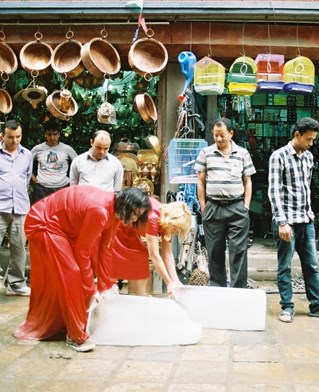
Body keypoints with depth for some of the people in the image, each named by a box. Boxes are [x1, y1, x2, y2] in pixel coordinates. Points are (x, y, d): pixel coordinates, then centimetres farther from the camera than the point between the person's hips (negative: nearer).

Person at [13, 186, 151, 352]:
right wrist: (91, 290, -18)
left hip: (64, 226, 9)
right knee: (69, 276, -13)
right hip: (42, 225, -9)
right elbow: (82, 252, -26)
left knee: (83, 272, 9)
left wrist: (106, 285, 0)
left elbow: (104, 249, -1)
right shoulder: (100, 211, -35)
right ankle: (76, 336, -3)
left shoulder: (115, 210, -7)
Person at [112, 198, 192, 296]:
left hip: (129, 234, 9)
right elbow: (154, 255, -33)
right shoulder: (152, 217, -35)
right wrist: (169, 283, -29)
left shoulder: (167, 217, -10)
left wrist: (176, 281, -13)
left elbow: (168, 253, -7)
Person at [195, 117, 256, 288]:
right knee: (215, 252, 7)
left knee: (238, 251, -3)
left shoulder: (243, 153, 6)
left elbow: (247, 181, 9)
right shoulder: (205, 153, 6)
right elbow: (201, 182, 8)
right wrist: (203, 206, 3)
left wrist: (246, 206, 1)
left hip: (237, 208, -1)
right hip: (213, 208, 1)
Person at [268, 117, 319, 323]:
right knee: (285, 266, 3)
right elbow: (274, 191, -13)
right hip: (287, 221, -6)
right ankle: (287, 307, 12)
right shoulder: (279, 156, -8)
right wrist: (282, 222, -19)